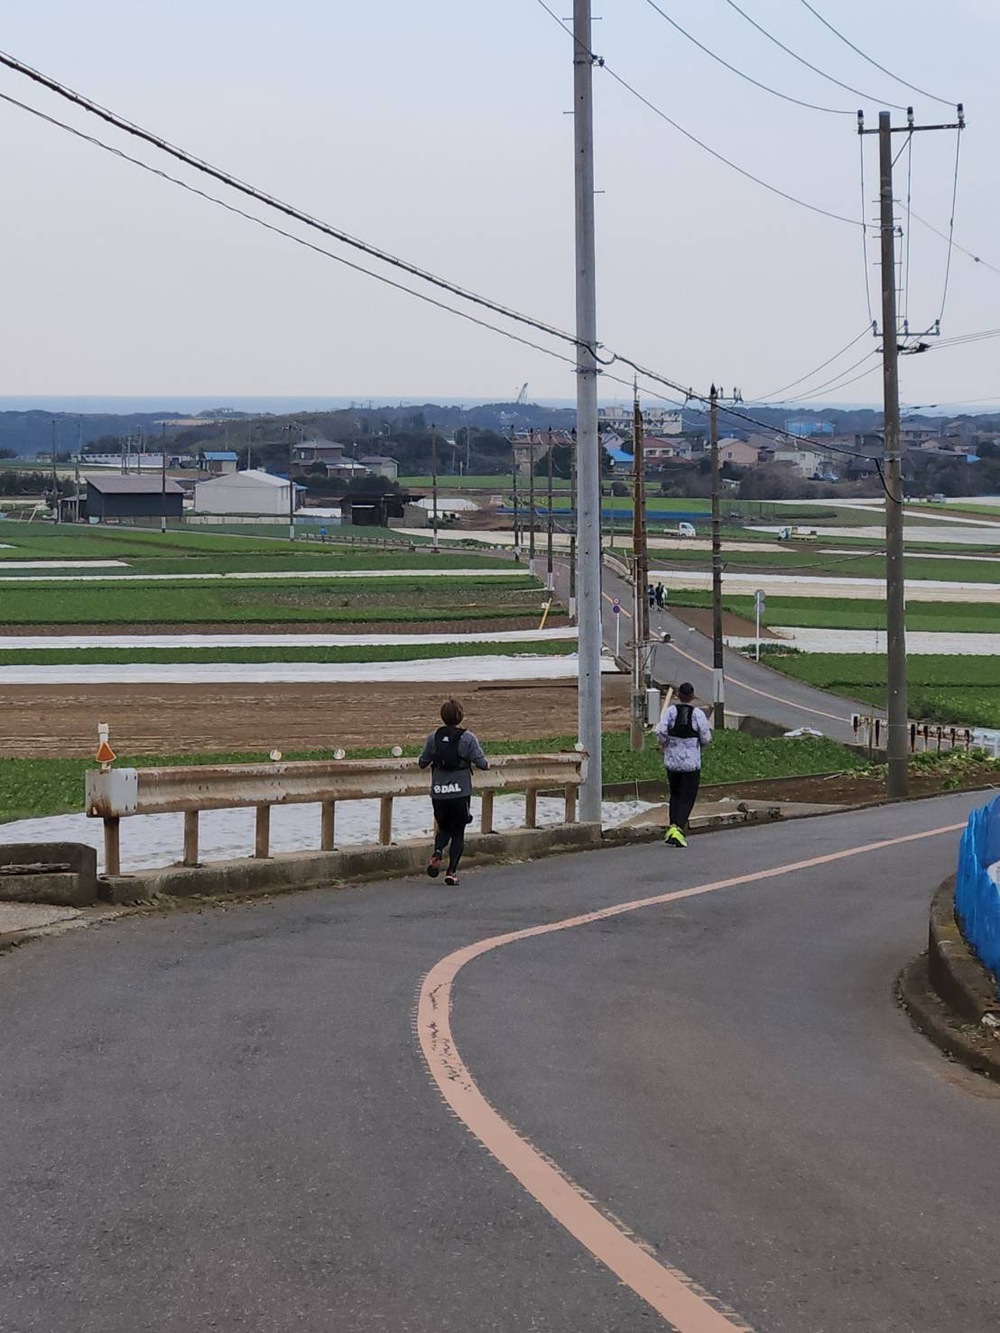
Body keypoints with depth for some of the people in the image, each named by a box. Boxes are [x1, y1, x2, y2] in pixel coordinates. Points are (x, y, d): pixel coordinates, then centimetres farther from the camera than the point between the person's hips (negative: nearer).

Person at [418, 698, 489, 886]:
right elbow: (481, 763, -10)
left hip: (438, 793, 2)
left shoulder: (433, 737, -1)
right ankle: (452, 871, 2)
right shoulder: (467, 738, -9)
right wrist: (487, 763, 14)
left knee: (444, 828, 21)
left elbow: (422, 763, 4)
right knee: (458, 832, 10)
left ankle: (437, 852, -9)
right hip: (460, 793, -2)